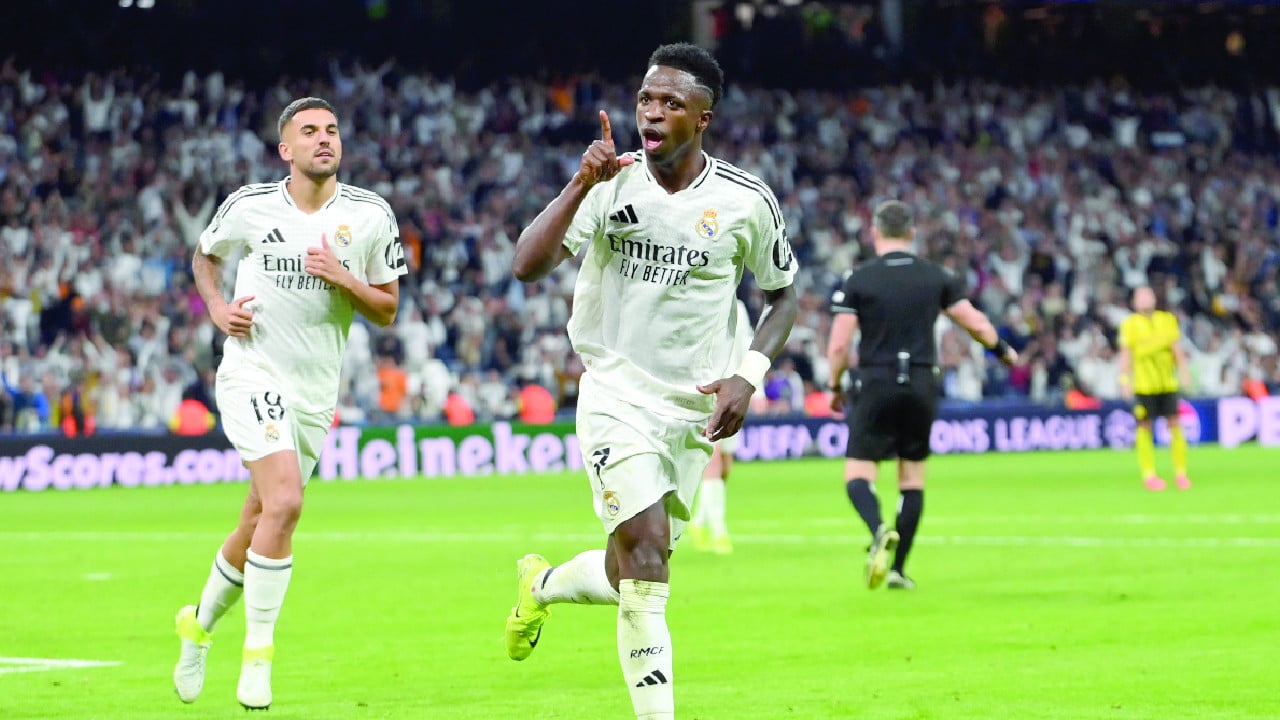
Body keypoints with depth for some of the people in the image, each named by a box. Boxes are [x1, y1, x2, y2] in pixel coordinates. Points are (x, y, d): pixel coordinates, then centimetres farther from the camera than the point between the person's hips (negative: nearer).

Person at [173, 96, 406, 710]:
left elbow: (386, 311, 4)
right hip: (253, 375, -3)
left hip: (315, 393, 3)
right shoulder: (249, 206, -3)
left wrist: (344, 279, -15)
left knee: (258, 524, 10)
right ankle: (257, 653, -13)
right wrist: (218, 307, -1)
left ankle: (200, 624, 36)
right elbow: (204, 255, 17)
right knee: (284, 503, -23)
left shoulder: (371, 215, 0)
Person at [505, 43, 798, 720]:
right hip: (616, 394, -2)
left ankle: (541, 585, 43)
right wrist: (581, 185, -28)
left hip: (694, 408, 2)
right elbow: (527, 266, -16)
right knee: (646, 551, -20)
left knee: (627, 576, 10)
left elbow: (782, 293, 10)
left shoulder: (748, 200, -4)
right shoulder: (610, 183, -7)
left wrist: (750, 374, -5)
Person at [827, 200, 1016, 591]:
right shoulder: (936, 277, 4)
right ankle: (898, 569, 12)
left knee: (858, 474, 0)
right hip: (922, 386, 3)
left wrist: (835, 387, 8)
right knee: (912, 477, 12)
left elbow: (839, 344, -8)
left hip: (876, 386, -3)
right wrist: (1002, 349, 28)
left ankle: (879, 530, -31)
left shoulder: (857, 281, -4)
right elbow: (977, 324, 7)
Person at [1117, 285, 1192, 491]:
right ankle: (1148, 475, 6)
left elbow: (1177, 348, 9)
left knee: (1175, 425, -1)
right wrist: (1125, 380, -8)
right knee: (1145, 428, -2)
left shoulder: (1167, 320, 10)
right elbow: (1126, 354, 0)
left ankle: (1180, 473, 5)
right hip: (1143, 386, -2)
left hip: (1168, 384, 2)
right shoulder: (1129, 325, 2)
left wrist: (1183, 370, -4)